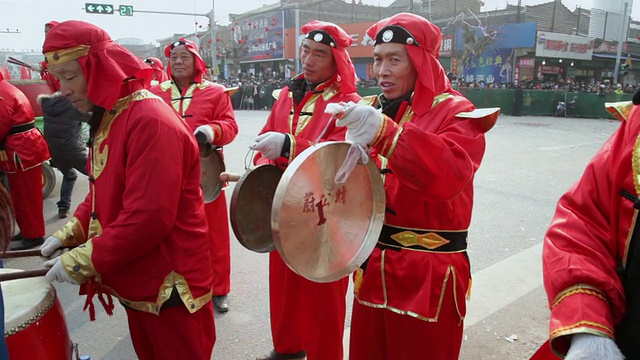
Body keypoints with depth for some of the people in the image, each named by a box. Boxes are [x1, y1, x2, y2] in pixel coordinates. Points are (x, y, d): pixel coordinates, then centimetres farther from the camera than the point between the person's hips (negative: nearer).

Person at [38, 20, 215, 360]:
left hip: (169, 292, -9)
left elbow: (149, 217, -29)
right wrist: (69, 233, 3)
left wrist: (79, 262, -19)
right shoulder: (107, 119, 9)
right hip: (137, 284, 9)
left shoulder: (151, 121, -24)